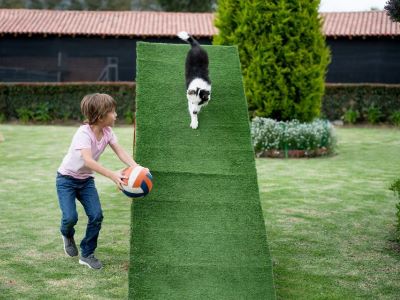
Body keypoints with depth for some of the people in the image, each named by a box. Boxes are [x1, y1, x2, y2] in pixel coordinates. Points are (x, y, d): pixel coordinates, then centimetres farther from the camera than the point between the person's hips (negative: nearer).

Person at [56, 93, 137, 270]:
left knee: (96, 215, -9)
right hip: (67, 178, -6)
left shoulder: (107, 132, -8)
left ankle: (87, 254, 9)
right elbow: (88, 160, -42)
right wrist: (112, 175, -53)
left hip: (86, 179, 6)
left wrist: (135, 167, -37)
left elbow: (119, 151, -18)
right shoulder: (84, 133, -29)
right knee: (70, 217, -18)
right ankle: (67, 235, 20)